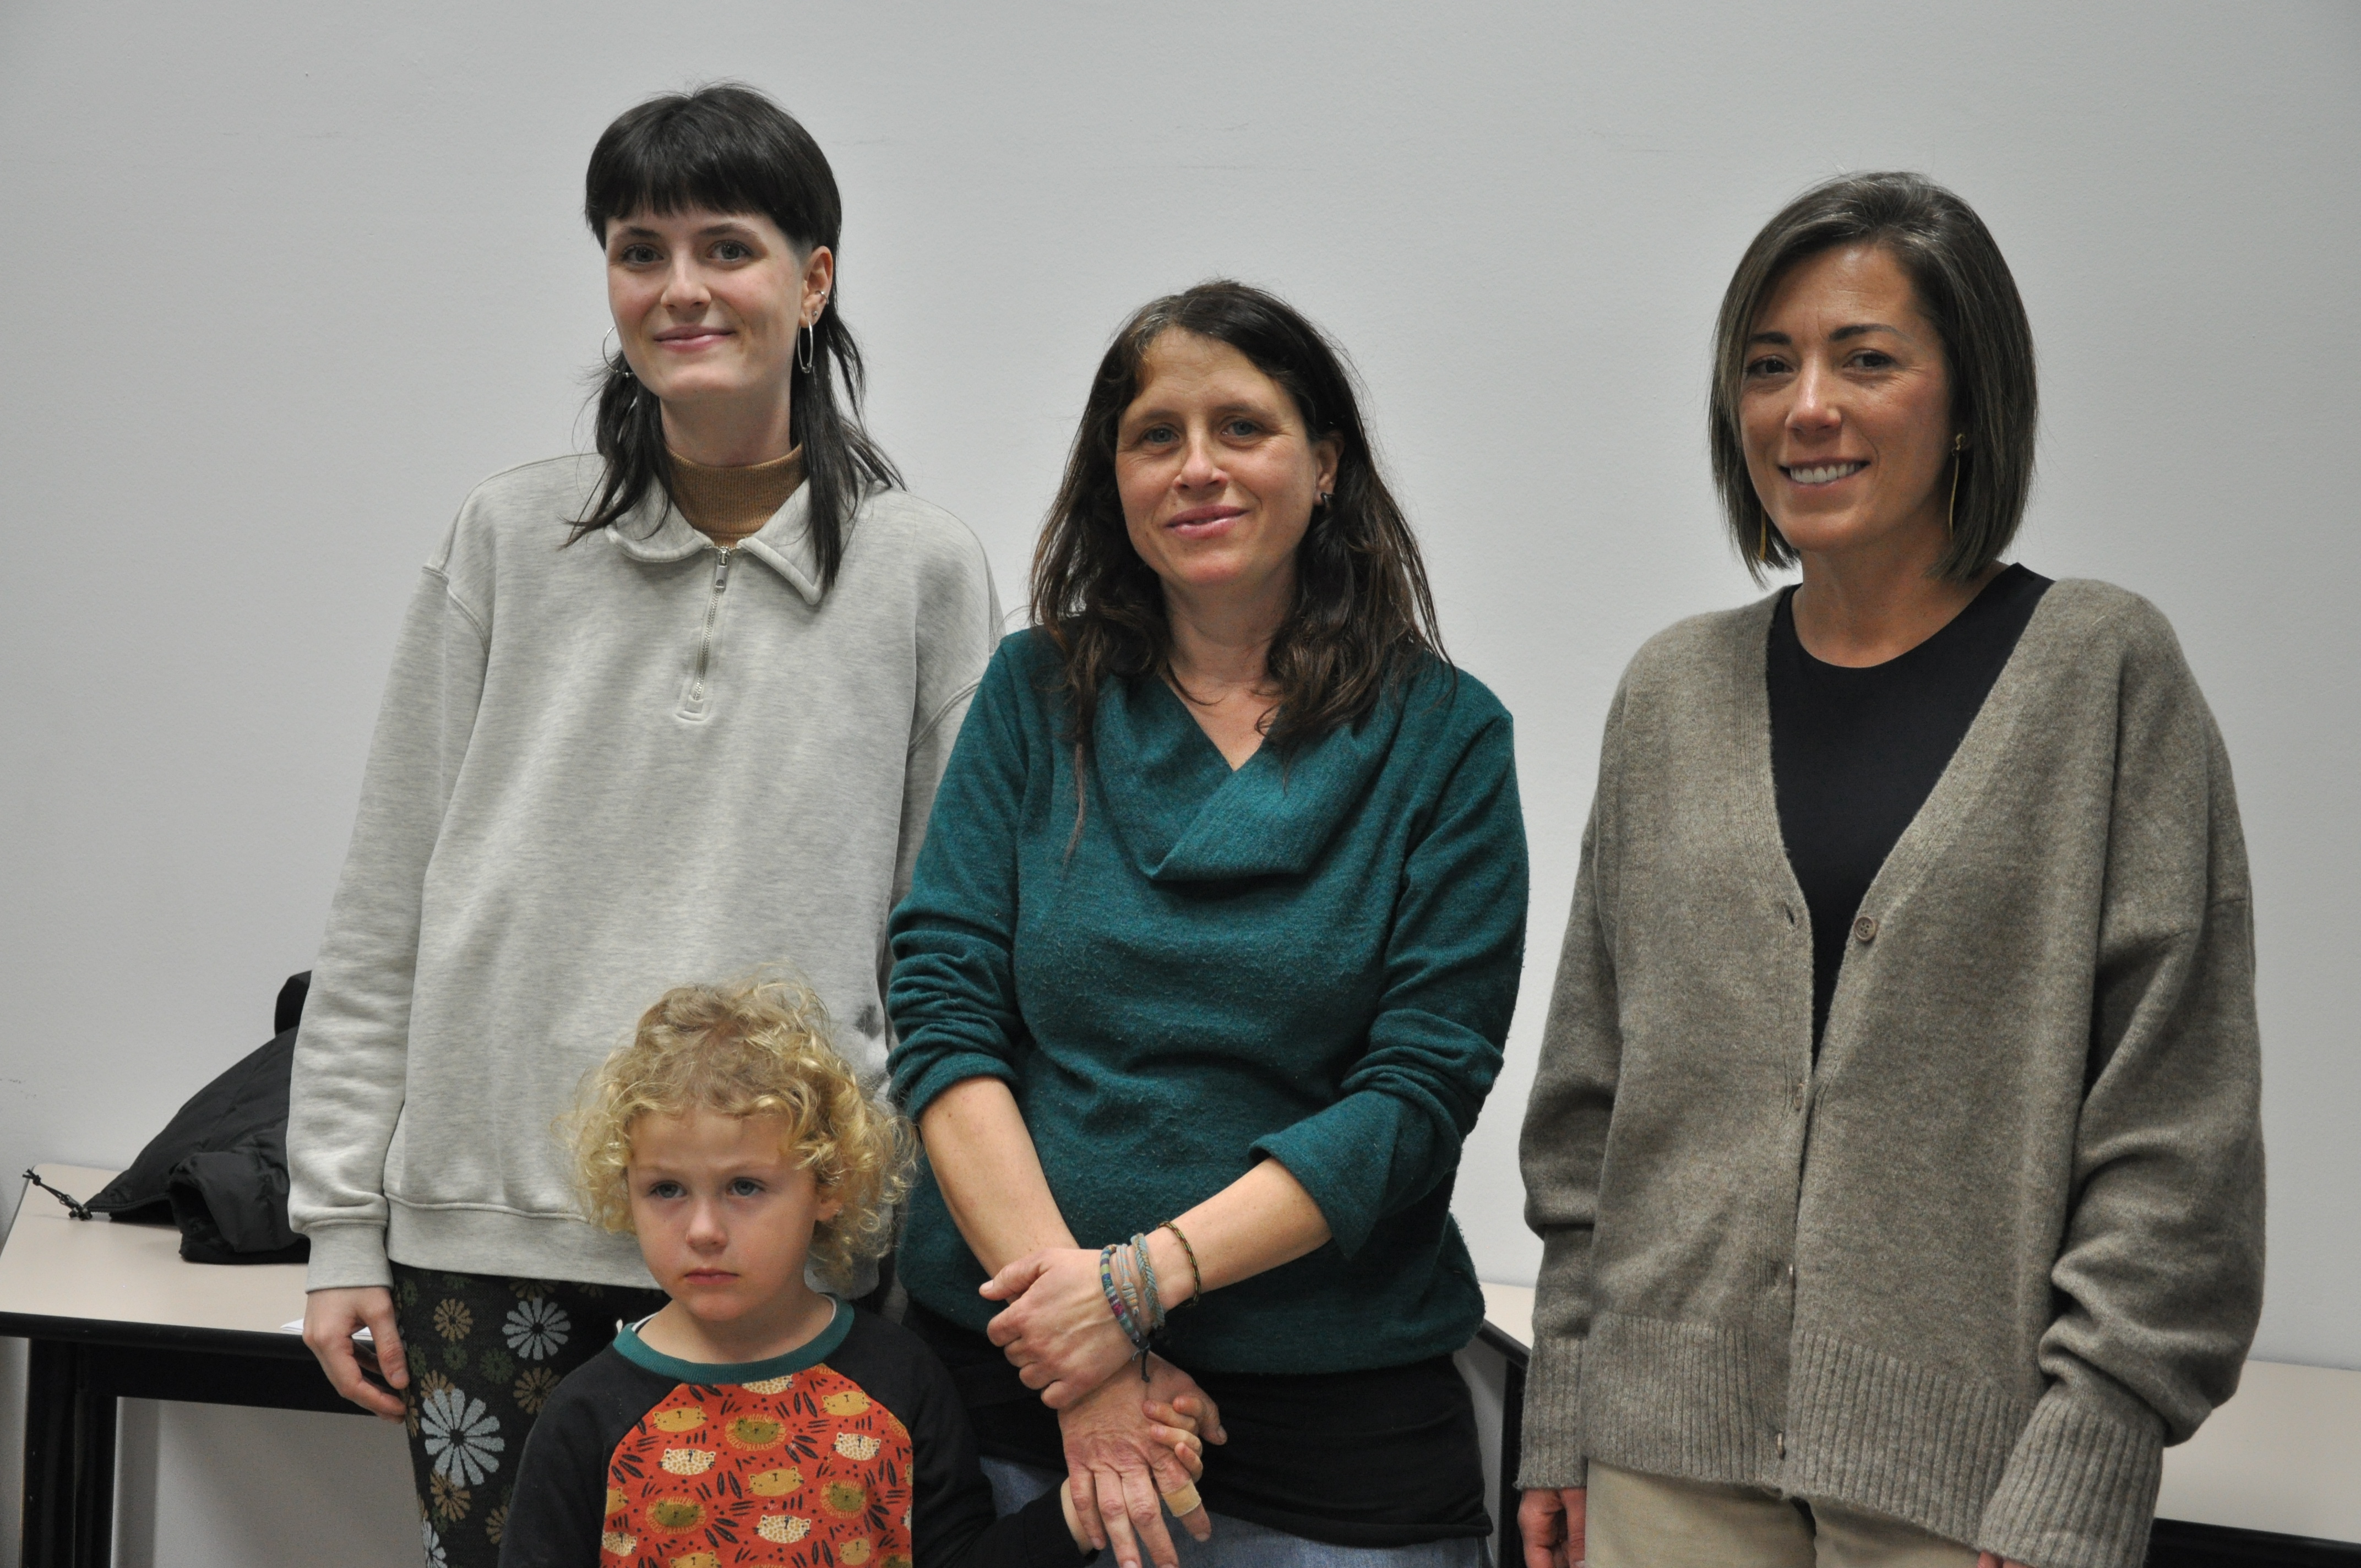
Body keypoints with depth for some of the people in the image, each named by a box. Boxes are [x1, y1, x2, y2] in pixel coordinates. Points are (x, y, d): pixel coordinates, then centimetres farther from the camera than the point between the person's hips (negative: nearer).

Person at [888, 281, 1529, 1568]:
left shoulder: (1444, 736, -1)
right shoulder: (1037, 692, 4)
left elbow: (1421, 1089, -8)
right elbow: (942, 1015, -4)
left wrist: (1149, 1272, -17)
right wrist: (1080, 1362, -14)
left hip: (1334, 1404, -1)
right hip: (1001, 1372, 1)